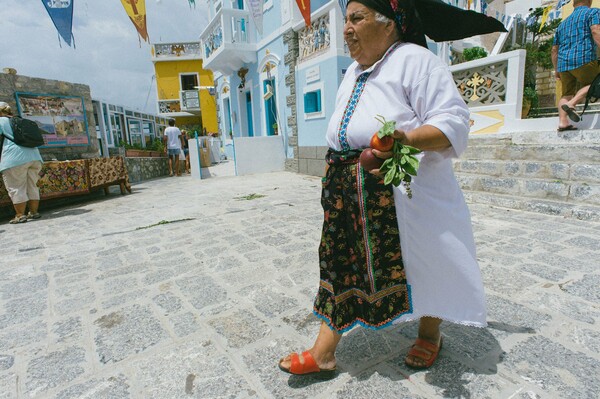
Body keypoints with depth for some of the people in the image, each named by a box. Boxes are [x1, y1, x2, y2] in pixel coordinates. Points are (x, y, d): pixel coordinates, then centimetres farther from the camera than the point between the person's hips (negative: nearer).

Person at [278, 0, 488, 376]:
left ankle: (430, 332, 37)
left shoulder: (414, 60, -7)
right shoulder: (353, 72, 19)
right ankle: (324, 352, 17)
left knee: (419, 261, 8)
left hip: (401, 190, -7)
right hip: (348, 191, 7)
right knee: (340, 265, 6)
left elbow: (454, 123, -15)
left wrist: (405, 139, -32)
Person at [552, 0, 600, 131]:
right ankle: (571, 104, -14)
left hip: (563, 63, 6)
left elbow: (554, 50, 26)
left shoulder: (563, 23, 27)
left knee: (566, 94, 10)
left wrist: (556, 70, 30)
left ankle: (562, 123, -5)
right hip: (583, 59, -5)